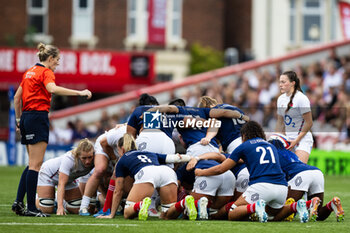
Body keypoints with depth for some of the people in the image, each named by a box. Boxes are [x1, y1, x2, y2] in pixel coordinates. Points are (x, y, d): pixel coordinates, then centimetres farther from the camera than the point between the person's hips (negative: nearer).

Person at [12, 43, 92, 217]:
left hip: (26, 117, 9)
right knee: (36, 164, -8)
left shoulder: (30, 72, 18)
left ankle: (19, 202, 7)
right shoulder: (45, 72, -8)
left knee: (33, 163, 14)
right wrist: (79, 92, -32)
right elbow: (53, 89, -29)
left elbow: (17, 97, 21)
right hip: (38, 116, -9)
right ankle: (31, 208, -10)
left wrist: (19, 119, 27)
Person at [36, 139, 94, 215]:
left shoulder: (94, 160, -27)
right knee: (46, 210, -14)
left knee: (76, 210, -6)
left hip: (69, 179, 5)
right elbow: (61, 184, -42)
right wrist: (60, 207, -52)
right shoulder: (69, 159, -40)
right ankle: (36, 199, 20)